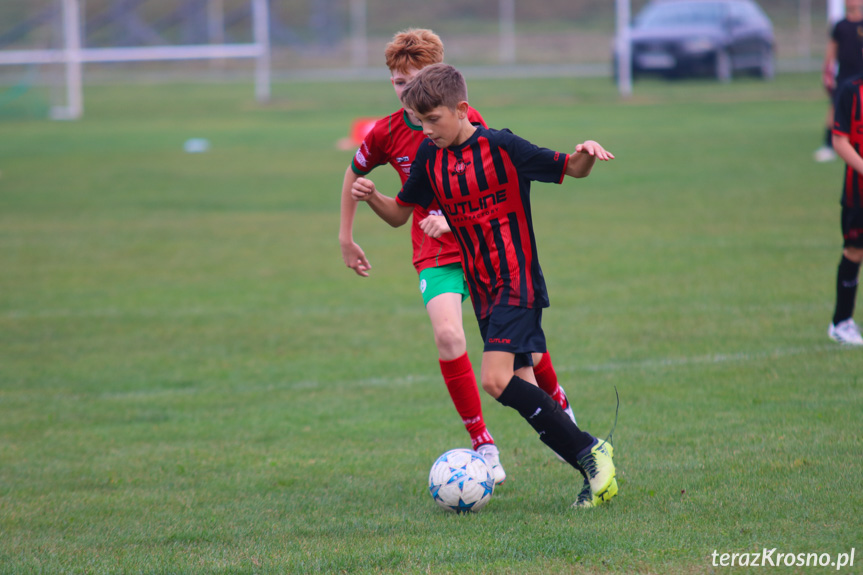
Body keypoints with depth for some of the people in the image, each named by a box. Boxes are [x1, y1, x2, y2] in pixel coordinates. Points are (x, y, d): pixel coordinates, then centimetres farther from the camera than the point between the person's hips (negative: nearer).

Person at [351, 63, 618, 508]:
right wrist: (371, 198, -5)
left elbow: (569, 170, -3)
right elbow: (400, 214, 16)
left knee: (497, 380, -21)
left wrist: (585, 155, -25)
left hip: (518, 283, -7)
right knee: (520, 391, 3)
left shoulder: (500, 147, -10)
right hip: (483, 290, 7)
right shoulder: (430, 157, 7)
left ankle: (589, 451, -13)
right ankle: (594, 470, 9)